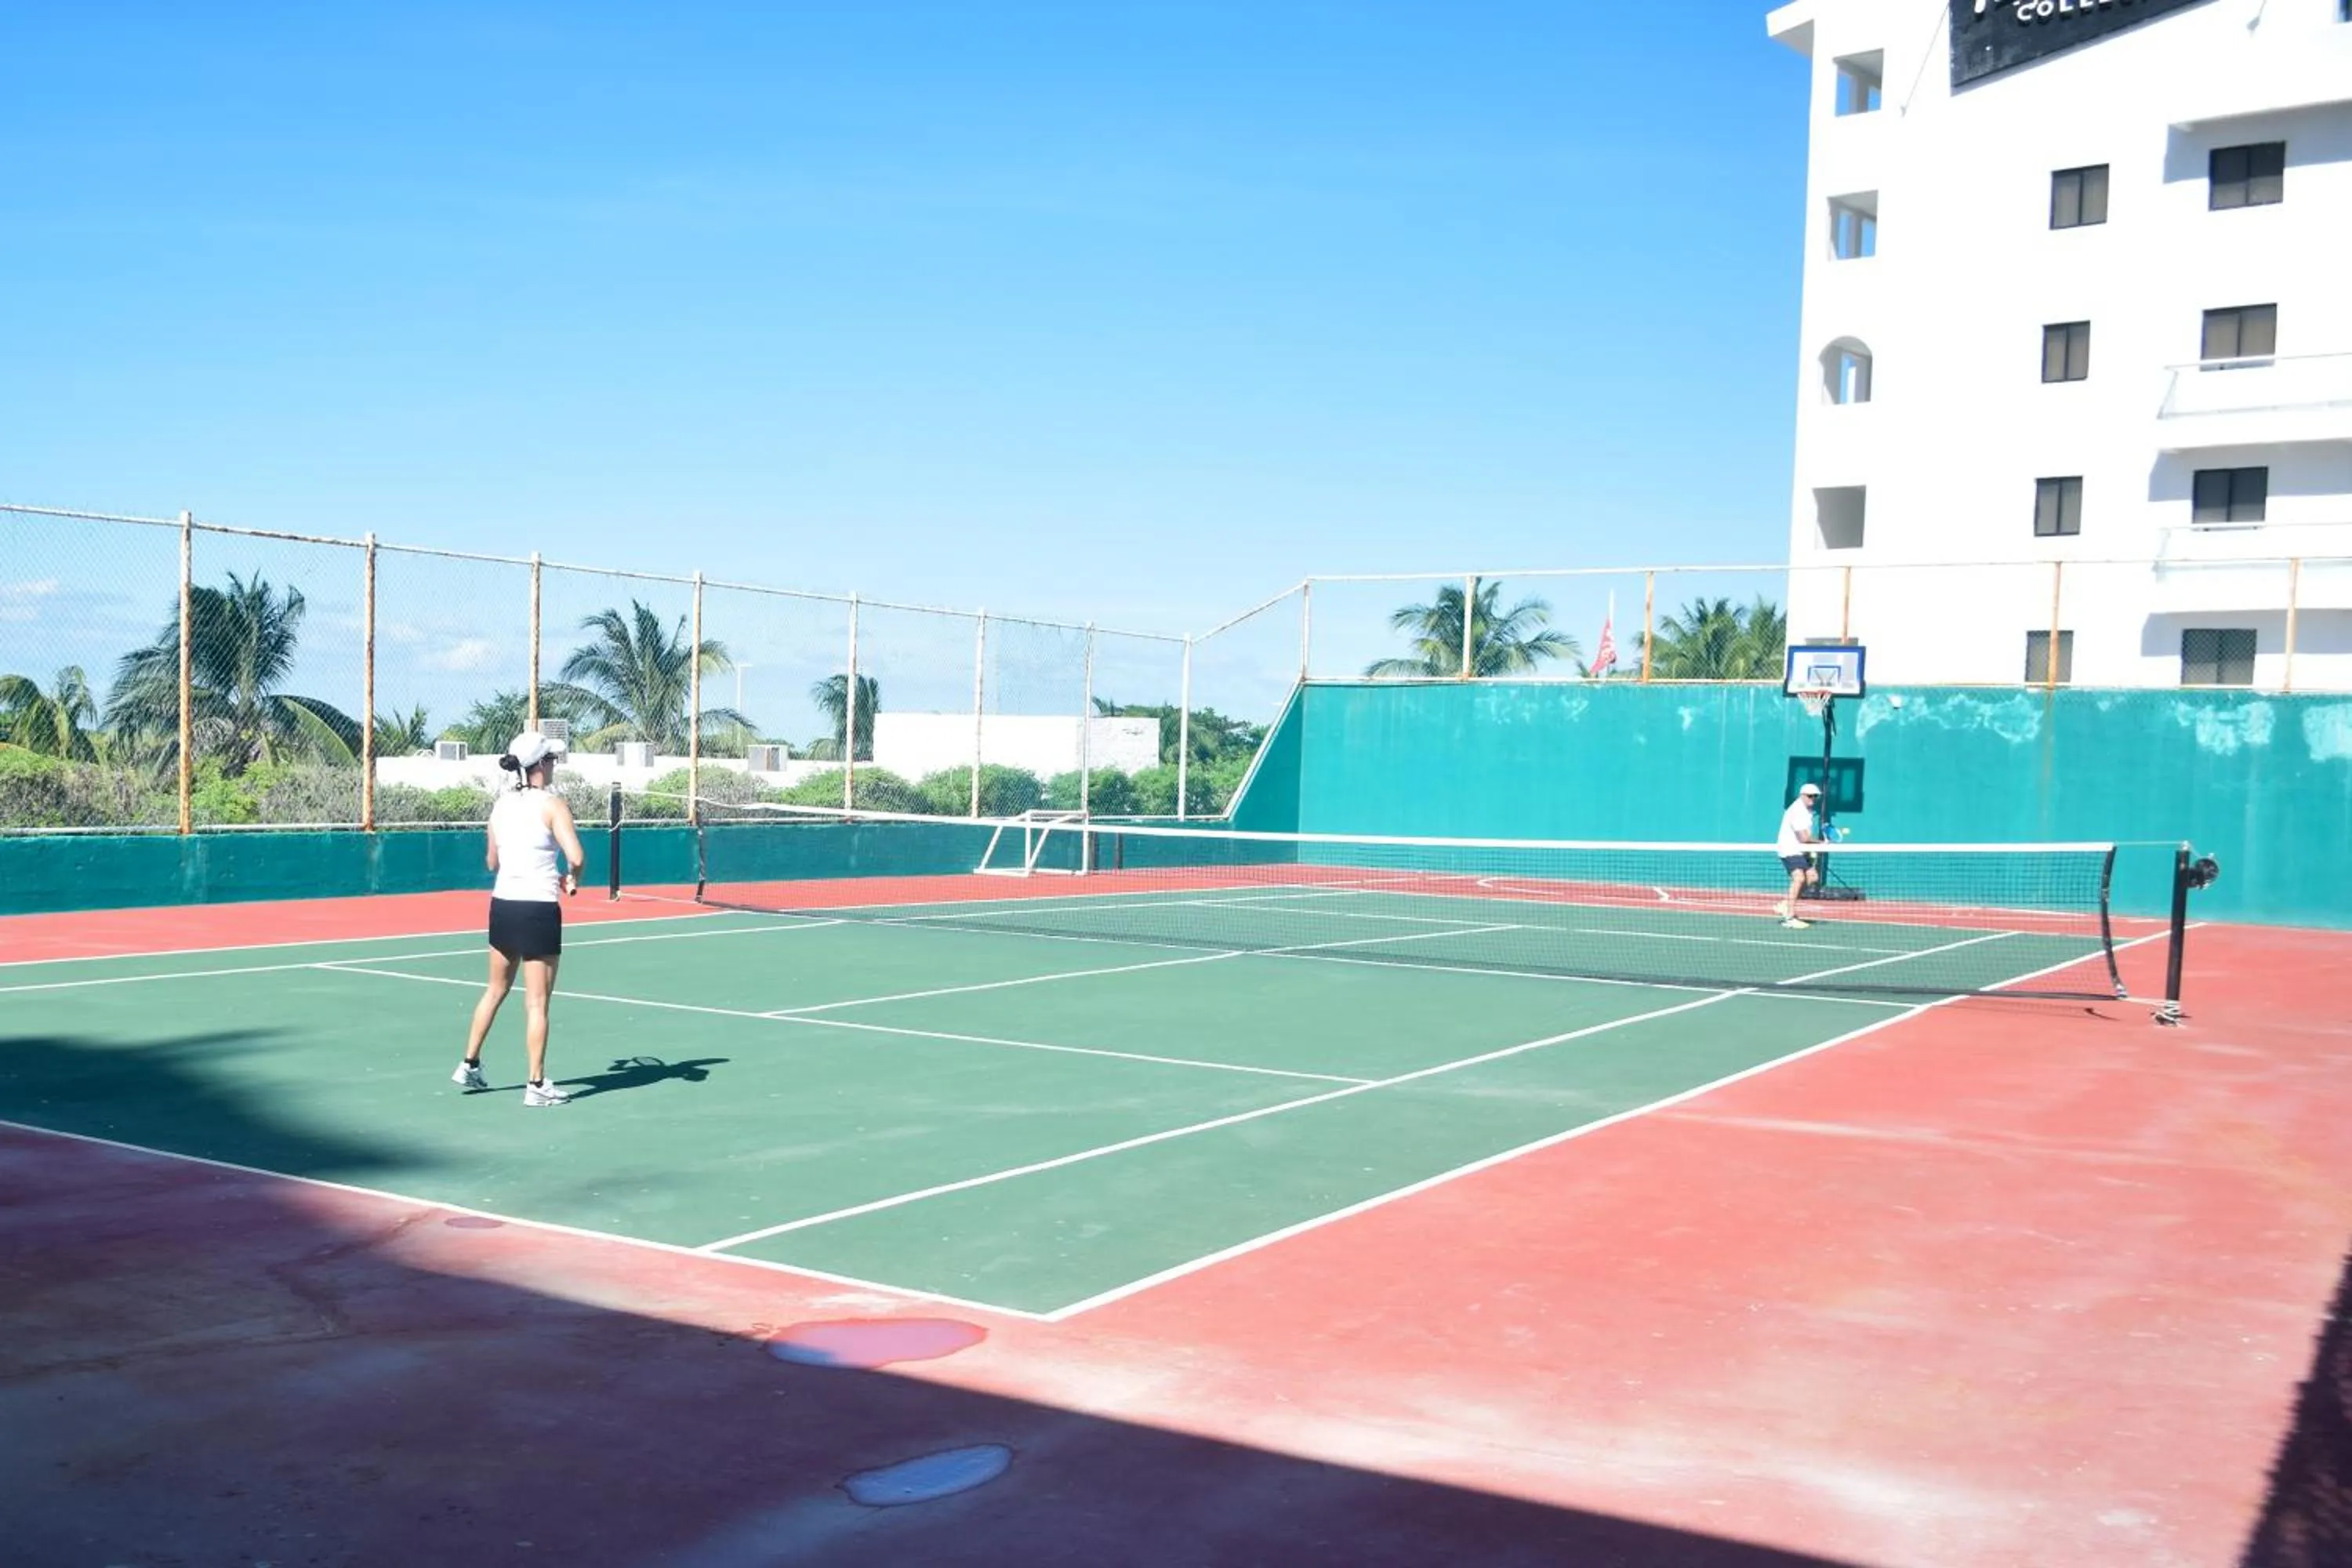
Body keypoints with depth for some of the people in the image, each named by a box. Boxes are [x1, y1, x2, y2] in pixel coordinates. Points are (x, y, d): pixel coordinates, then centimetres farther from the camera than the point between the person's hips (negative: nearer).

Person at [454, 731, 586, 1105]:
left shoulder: (501, 805, 7)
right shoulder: (551, 804, -12)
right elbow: (576, 857, -23)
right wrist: (573, 880, -2)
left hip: (502, 903, 7)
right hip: (538, 909, -7)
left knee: (495, 990, 23)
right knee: (537, 1002, 1)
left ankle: (469, 1065, 30)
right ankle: (537, 1086, 6)